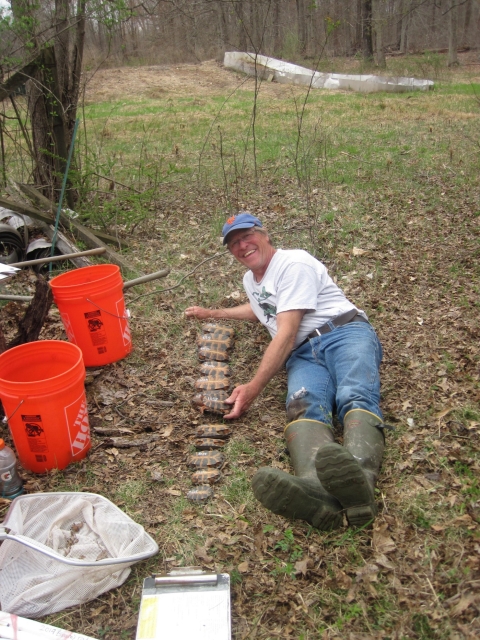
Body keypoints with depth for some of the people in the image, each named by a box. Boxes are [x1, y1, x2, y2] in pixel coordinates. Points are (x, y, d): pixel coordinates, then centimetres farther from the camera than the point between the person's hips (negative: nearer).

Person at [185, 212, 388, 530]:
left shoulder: (293, 263, -1)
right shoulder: (250, 280, 27)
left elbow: (286, 335, -12)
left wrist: (254, 387, -20)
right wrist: (212, 313, 54)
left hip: (346, 333, -4)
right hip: (303, 355, 4)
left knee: (355, 397, -38)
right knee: (304, 405, -33)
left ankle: (359, 477, -70)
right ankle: (317, 492, -64)